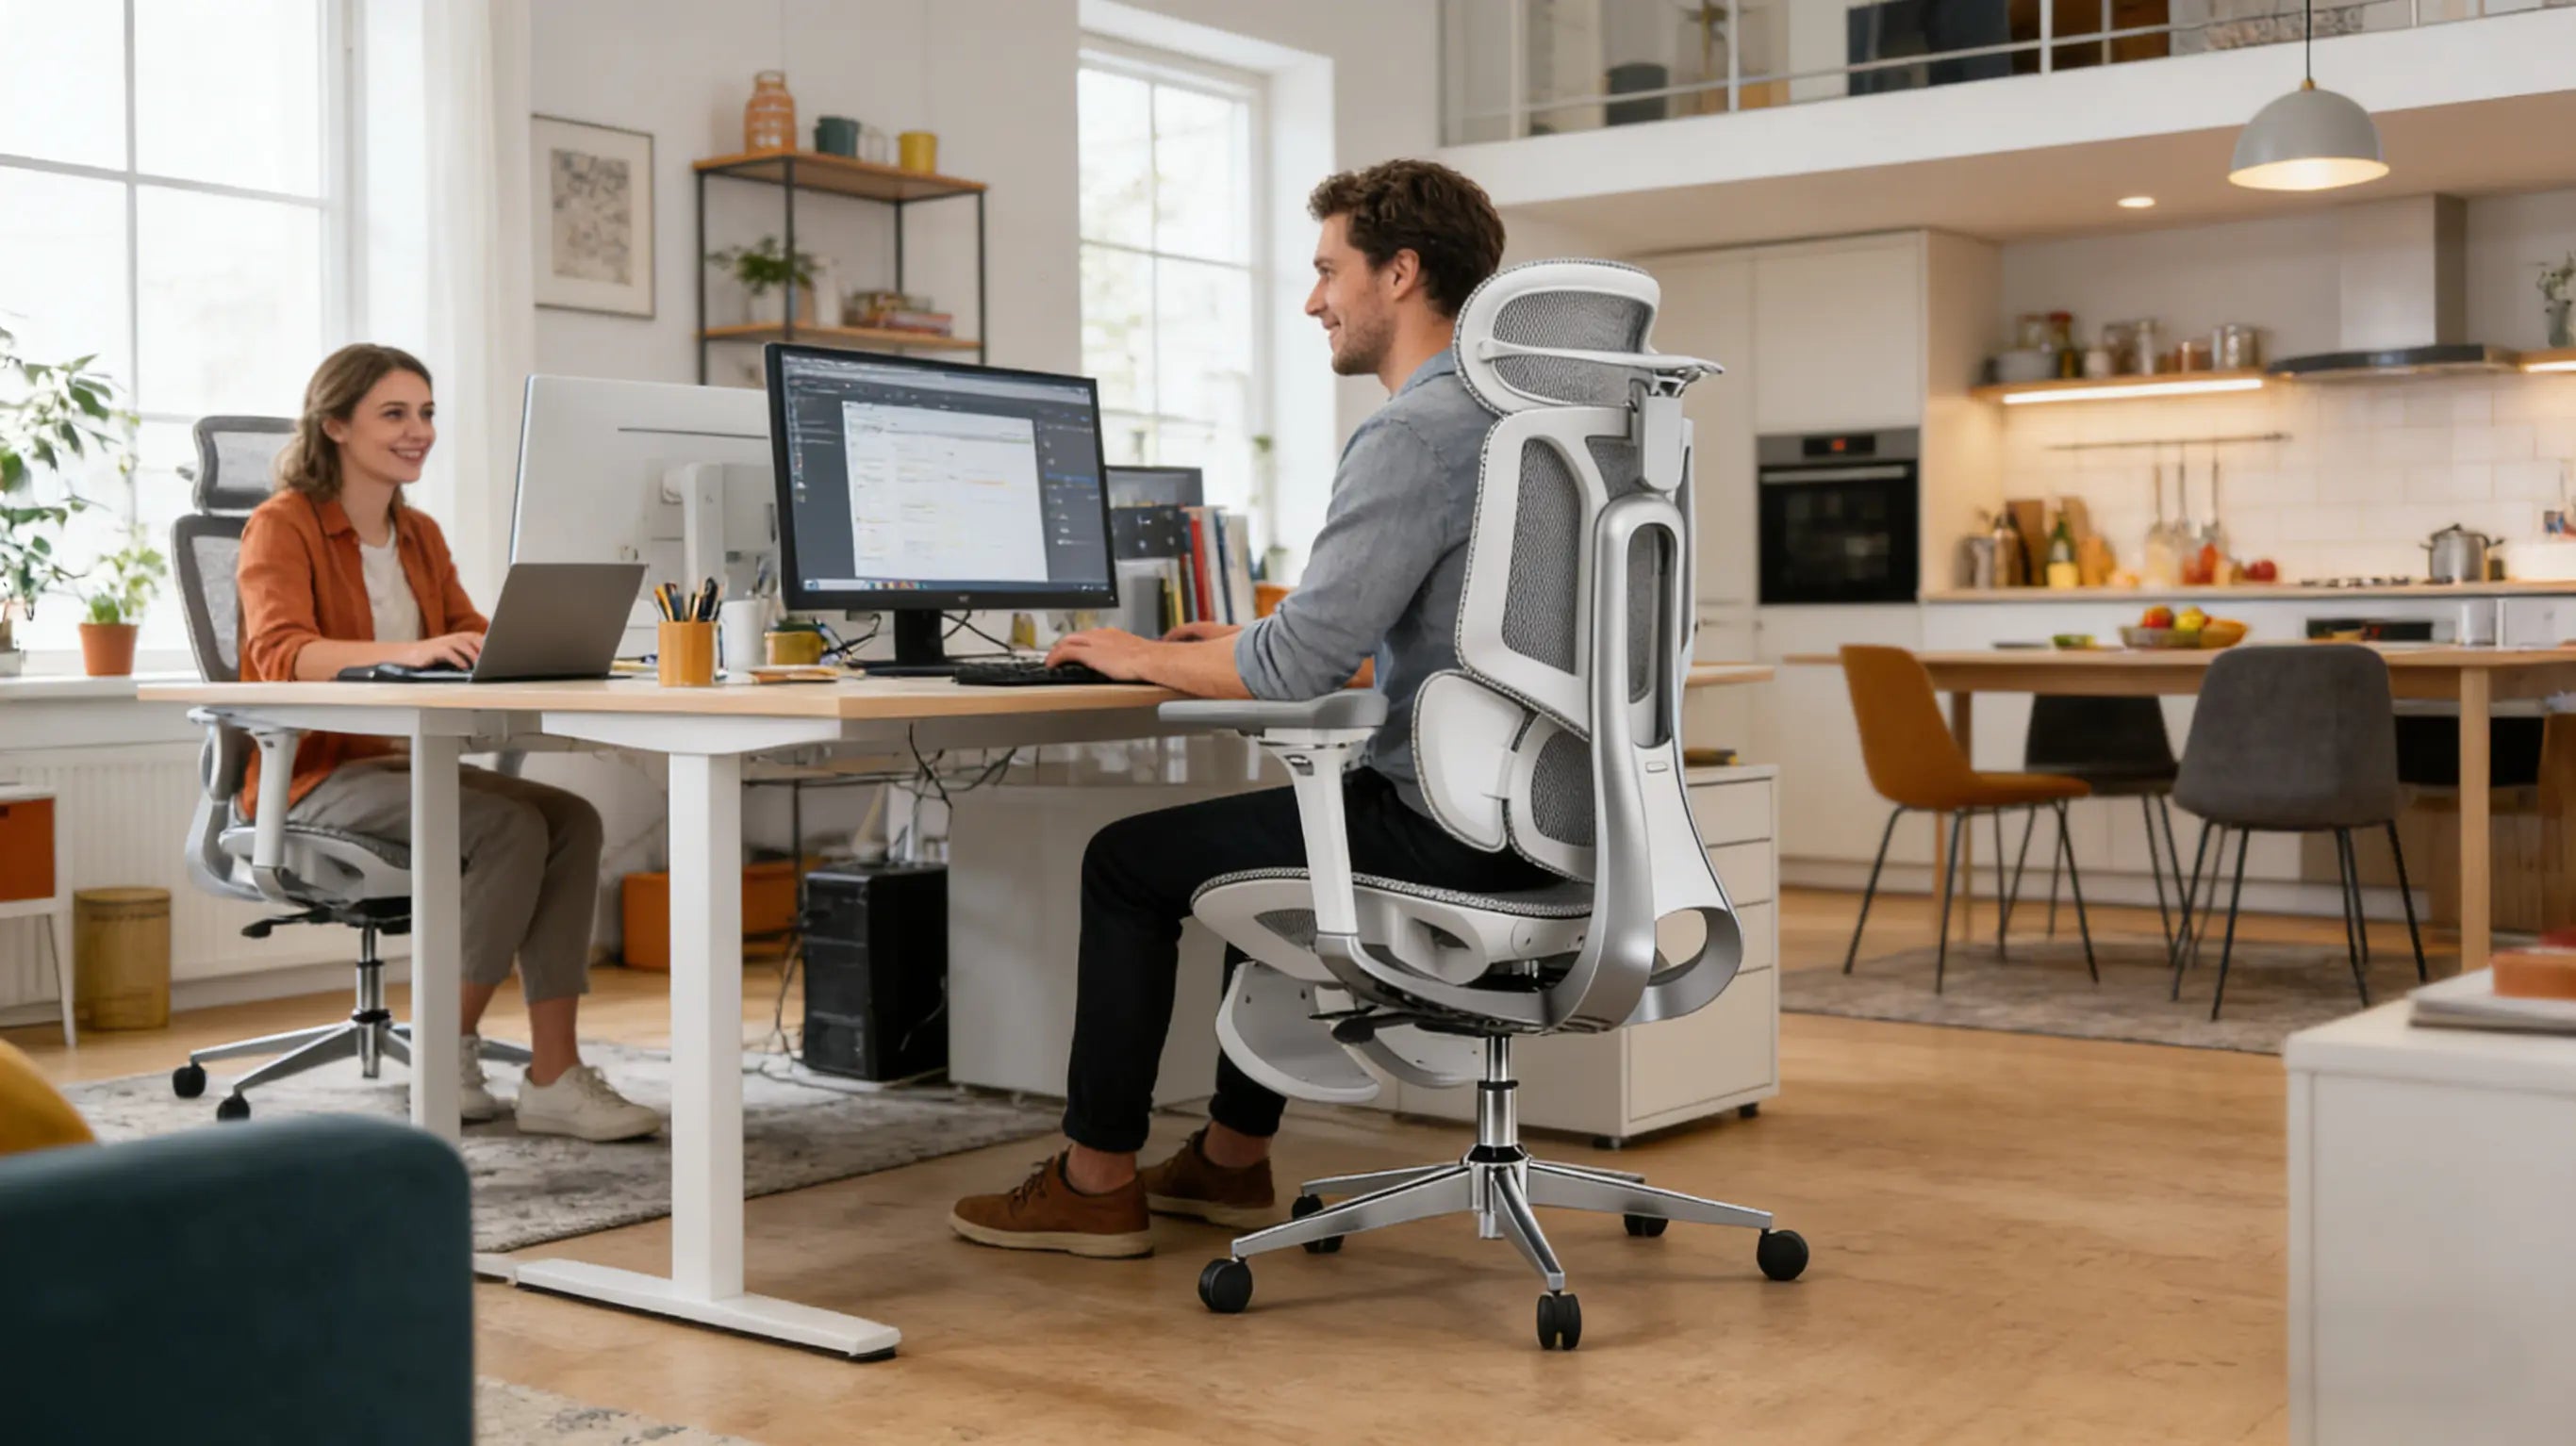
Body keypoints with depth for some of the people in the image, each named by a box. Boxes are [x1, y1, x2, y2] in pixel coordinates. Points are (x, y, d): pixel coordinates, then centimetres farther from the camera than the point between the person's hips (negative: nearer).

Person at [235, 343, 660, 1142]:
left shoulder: (419, 534, 16)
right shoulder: (282, 526, -7)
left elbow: (473, 640, 10)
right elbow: (280, 654, -24)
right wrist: (409, 651, -41)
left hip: (403, 762, 7)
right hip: (313, 776, -7)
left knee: (571, 819, -19)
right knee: (511, 826, -29)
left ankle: (554, 1075, -24)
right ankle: (451, 1047, -11)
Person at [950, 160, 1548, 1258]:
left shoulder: (1413, 434, -19)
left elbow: (1305, 661, -24)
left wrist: (1144, 659, -6)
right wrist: (1246, 643, 19)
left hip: (1445, 829, -10)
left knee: (1129, 860, 5)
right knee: (1272, 834, 32)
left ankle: (1096, 1184, 16)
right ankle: (1232, 1160, 37)